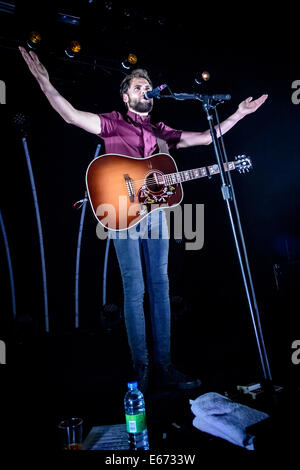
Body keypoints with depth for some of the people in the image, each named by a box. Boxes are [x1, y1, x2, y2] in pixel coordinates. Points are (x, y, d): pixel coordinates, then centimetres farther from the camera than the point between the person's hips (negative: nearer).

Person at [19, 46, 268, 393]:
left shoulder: (160, 131, 20)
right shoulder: (113, 123, 7)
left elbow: (206, 137, 21)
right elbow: (73, 116, -10)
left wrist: (239, 114, 19)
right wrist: (44, 82, -23)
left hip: (156, 212, 5)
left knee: (160, 287, 4)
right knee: (135, 290, -5)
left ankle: (164, 366, 13)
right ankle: (141, 368, 8)